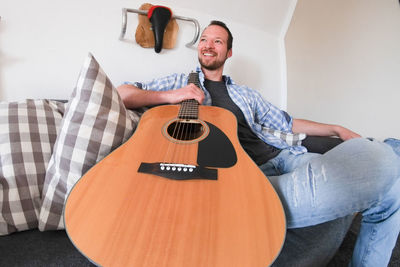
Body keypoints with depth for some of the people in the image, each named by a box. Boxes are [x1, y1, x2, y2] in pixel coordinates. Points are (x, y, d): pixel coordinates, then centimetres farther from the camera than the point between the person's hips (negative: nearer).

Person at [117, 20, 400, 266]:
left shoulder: (246, 93, 28)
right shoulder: (181, 82, 17)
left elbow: (286, 122, 31)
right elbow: (120, 94, 9)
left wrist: (337, 129, 22)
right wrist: (169, 96, -8)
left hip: (284, 158, 7)